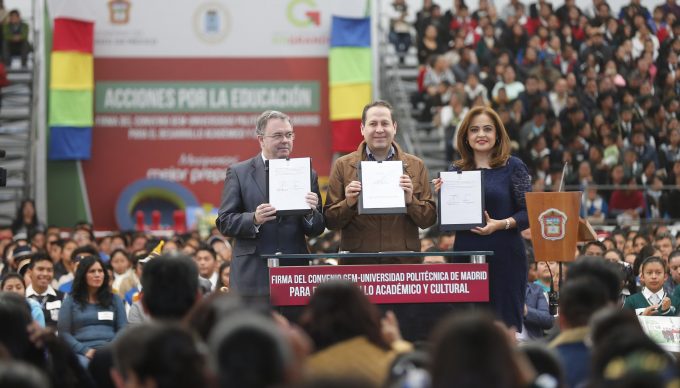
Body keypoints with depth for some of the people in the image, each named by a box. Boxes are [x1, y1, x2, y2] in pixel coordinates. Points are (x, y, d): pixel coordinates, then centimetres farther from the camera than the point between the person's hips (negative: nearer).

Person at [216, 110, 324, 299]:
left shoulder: (307, 174, 11)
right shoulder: (239, 173, 5)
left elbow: (316, 230, 11)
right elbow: (224, 222, 1)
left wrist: (310, 214, -11)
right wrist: (254, 220, -16)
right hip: (252, 275, -2)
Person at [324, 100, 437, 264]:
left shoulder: (416, 166, 8)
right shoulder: (343, 166, 5)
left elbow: (429, 220, 6)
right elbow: (330, 221, 4)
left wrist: (410, 201, -10)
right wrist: (348, 203, -13)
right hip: (357, 261, -1)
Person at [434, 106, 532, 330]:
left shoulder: (513, 167, 2)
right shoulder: (456, 171, 11)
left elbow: (528, 212, -4)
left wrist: (501, 224, -19)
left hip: (505, 255, -3)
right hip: (466, 254, 3)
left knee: (506, 321, -3)